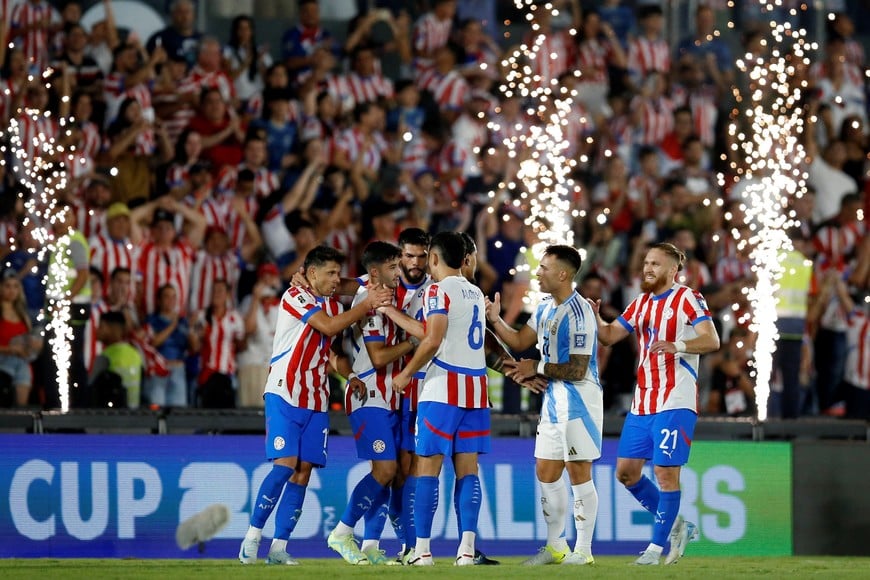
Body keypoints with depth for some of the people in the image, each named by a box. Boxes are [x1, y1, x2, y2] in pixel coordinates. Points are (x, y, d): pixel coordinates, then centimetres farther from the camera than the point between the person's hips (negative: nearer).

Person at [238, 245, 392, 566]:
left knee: (304, 470, 0)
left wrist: (352, 375, -3)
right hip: (284, 395, -7)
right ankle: (252, 536, -8)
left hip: (316, 400, 7)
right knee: (285, 464, -15)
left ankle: (279, 546, 1)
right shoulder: (295, 296, -7)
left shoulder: (334, 306, 16)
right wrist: (367, 305, -15)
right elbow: (328, 326, -18)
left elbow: (334, 351, 16)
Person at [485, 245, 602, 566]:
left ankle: (583, 549, 3)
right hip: (553, 401, 9)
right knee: (546, 473, 11)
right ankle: (555, 546, 21)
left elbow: (577, 370, -20)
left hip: (579, 401, -9)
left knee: (578, 474, -4)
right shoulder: (545, 309, 11)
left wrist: (538, 368, -12)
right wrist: (495, 320, 2)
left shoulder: (578, 314, -19)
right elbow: (520, 341, 15)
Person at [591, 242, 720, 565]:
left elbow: (711, 340, -17)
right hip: (642, 403, 8)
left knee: (666, 472, -8)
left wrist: (677, 346, -34)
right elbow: (610, 335, 17)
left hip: (675, 402, -8)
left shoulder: (688, 299, -6)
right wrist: (595, 319, -5)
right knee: (626, 471, 7)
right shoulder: (641, 303, 16)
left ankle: (658, 545, 0)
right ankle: (676, 526, 19)